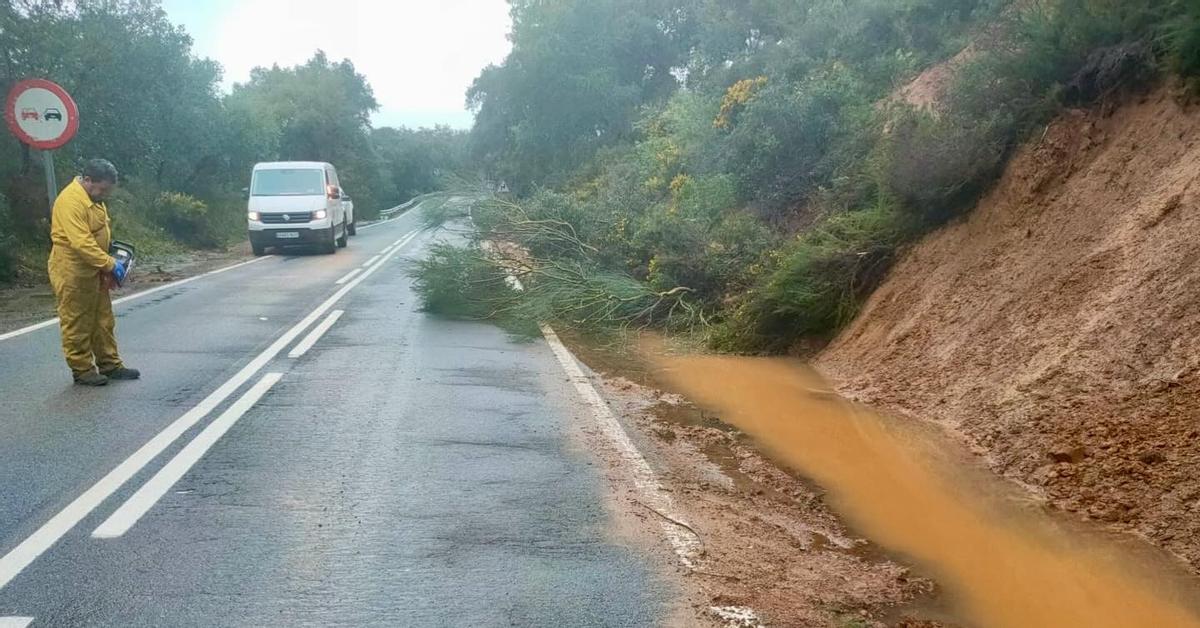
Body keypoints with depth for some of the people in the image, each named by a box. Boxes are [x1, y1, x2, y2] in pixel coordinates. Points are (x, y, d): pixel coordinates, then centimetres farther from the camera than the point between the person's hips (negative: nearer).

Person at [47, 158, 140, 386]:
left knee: (103, 320, 14)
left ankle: (109, 364, 22)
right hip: (72, 273, -10)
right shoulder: (71, 201, -22)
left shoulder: (94, 198, 10)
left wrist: (109, 263, 6)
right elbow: (81, 243, -29)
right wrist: (110, 263, -27)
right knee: (77, 324, 1)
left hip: (94, 271, 10)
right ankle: (82, 370, 9)